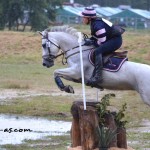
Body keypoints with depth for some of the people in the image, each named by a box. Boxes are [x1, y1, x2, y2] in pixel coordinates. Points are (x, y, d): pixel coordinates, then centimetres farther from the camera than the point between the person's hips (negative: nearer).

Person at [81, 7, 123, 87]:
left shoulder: (97, 25, -24)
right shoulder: (94, 23, 7)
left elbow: (102, 42, -24)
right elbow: (96, 37, 19)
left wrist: (91, 42, -13)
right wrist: (89, 40, 2)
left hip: (116, 40, -11)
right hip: (110, 39, 11)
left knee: (98, 51, -26)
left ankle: (98, 76, -33)